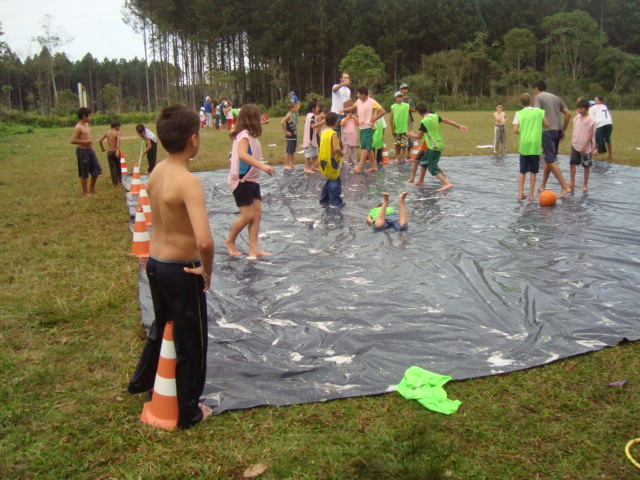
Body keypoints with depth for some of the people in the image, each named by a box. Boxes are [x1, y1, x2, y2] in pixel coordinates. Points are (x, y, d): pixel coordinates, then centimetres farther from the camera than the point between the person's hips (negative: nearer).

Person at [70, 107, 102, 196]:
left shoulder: (86, 125, 11)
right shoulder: (78, 127, -16)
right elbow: (73, 140, -23)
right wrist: (85, 142, -22)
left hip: (90, 150, 9)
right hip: (82, 151, -9)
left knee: (96, 170, 12)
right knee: (84, 173, 2)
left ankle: (92, 188, 27)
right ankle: (85, 192, 13)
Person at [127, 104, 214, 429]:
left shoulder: (156, 173, -1)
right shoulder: (188, 182, -27)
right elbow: (204, 241, -38)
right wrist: (207, 270, -19)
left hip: (154, 263, 8)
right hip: (182, 270, -8)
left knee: (162, 324, 32)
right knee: (191, 343, 12)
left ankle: (143, 379, 54)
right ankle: (188, 413, 28)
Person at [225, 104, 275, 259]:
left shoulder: (251, 136, 11)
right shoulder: (244, 135, -17)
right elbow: (242, 155, -35)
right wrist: (263, 166, -43)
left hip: (252, 180, 9)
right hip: (241, 181, -9)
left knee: (257, 212, 3)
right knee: (248, 215, -5)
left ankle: (254, 249, 5)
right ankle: (230, 242, 17)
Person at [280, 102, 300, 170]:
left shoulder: (295, 114, 10)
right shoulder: (289, 115, -15)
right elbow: (282, 122, -26)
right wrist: (286, 131, -18)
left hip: (294, 136, 8)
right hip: (289, 136, -8)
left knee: (292, 151, 14)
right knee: (288, 151, -2)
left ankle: (291, 164, 22)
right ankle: (286, 165, 4)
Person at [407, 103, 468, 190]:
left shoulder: (424, 122, -17)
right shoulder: (435, 116, 3)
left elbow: (419, 137, -9)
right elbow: (447, 121, 3)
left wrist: (411, 135, 11)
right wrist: (459, 126, 6)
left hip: (435, 147, -9)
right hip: (439, 144, 9)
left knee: (432, 167, -7)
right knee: (424, 161, 22)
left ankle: (447, 183, -19)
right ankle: (420, 180, 35)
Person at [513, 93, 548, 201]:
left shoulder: (519, 114, -1)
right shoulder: (538, 111, 1)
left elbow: (515, 130, -9)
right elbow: (546, 124, 0)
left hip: (523, 146, 0)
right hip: (535, 145, 0)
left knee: (522, 171, 11)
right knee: (533, 171, 7)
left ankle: (520, 193, 7)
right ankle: (531, 194, 7)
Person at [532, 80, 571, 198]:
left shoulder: (538, 97, 0)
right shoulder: (556, 97, 19)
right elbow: (568, 113, 15)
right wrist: (563, 130, 21)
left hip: (547, 131, -7)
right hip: (558, 130, 7)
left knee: (551, 160, -8)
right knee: (548, 159, 16)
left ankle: (565, 186, -15)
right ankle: (543, 185, 25)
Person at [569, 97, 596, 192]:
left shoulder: (591, 119, -12)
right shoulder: (577, 117, 6)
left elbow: (591, 134, -15)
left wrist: (584, 146, -18)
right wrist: (572, 142, 9)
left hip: (585, 147, -5)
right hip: (575, 145, 5)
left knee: (586, 166, 5)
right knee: (572, 163, -1)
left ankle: (585, 184, 15)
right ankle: (572, 182, 5)